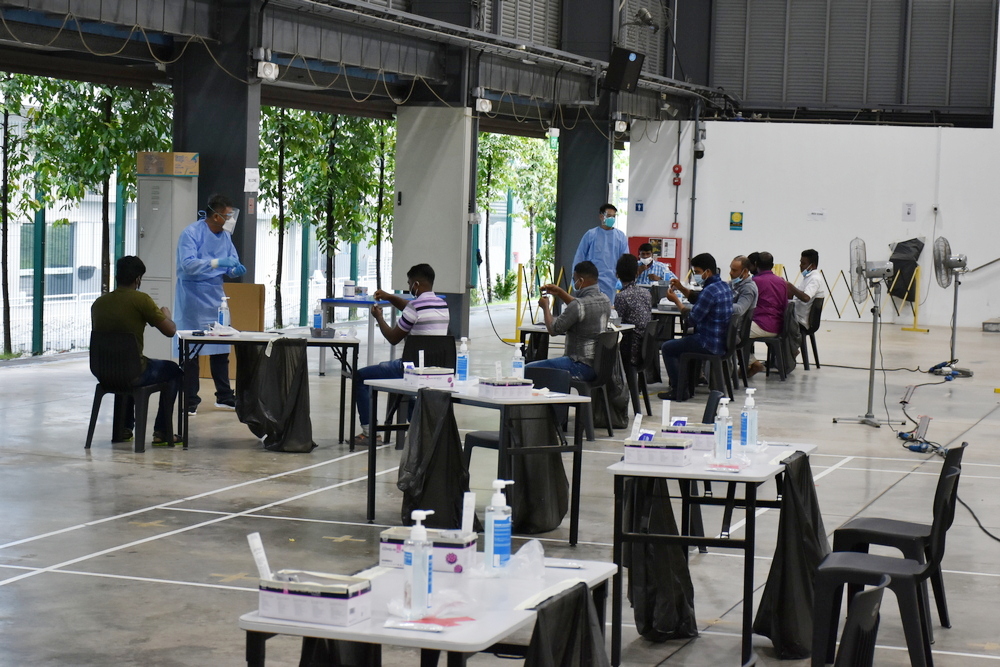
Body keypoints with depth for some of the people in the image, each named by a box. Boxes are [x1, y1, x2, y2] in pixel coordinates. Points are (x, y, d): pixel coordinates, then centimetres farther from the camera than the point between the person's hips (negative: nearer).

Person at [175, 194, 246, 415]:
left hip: (215, 296, 6)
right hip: (193, 296, -6)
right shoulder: (191, 233, -14)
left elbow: (232, 263, 12)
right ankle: (190, 401, 6)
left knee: (221, 349, 10)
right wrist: (216, 263, -33)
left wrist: (236, 269, -12)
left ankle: (224, 396, 20)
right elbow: (187, 263, -25)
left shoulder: (224, 236, 7)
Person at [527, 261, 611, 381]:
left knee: (529, 369, -7)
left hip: (582, 367, -10)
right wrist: (560, 293, 23)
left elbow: (553, 329, -13)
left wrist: (545, 307, 3)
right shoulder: (605, 300, 6)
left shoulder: (579, 305, -22)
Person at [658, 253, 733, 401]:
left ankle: (677, 390, 10)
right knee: (679, 343, 31)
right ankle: (684, 386, 32)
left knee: (667, 348, 6)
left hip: (709, 344, -10)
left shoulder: (710, 291, -22)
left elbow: (692, 320, -19)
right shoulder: (724, 286, 9)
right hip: (721, 341, 10)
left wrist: (677, 301, -9)